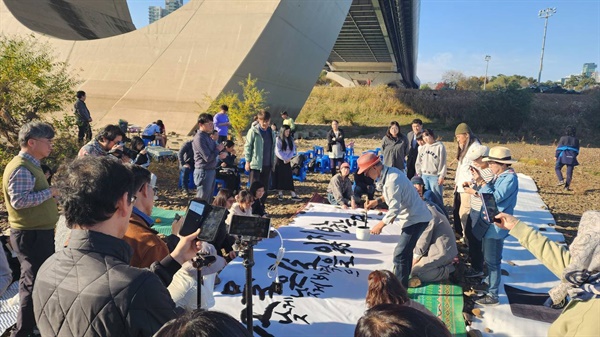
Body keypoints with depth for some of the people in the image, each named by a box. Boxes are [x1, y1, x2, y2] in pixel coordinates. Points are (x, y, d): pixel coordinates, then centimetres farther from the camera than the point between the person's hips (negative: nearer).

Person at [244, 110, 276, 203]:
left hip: (267, 164, 5)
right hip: (255, 164, -5)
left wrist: (273, 161, 12)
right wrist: (248, 161, -8)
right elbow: (247, 146, -6)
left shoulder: (271, 132, 8)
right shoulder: (253, 131, -8)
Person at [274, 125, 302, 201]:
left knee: (289, 178, 2)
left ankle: (293, 195, -2)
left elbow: (293, 150, 5)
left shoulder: (290, 139, 6)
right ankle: (280, 194, 11)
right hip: (280, 161, -4)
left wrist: (289, 158, -9)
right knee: (280, 177, 0)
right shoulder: (278, 139, -9)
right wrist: (284, 159, -13)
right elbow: (278, 151, -13)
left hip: (287, 161, 4)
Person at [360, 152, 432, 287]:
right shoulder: (390, 171, 2)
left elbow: (394, 209, -26)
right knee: (406, 251, 22)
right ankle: (403, 282, 37)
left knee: (400, 254, -9)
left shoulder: (392, 180, -28)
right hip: (415, 216, 11)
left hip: (416, 220, -11)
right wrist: (377, 201, 9)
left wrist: (380, 225, -16)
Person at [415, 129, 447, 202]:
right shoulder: (422, 148, 10)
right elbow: (418, 162, 15)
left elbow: (442, 162, -8)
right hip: (424, 176, 6)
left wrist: (442, 175, -10)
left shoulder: (440, 146, -6)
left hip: (435, 176, -5)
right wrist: (419, 174, 11)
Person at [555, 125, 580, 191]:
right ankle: (567, 186, 4)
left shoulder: (563, 138, 0)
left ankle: (561, 180, -7)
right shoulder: (576, 140, 10)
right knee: (569, 172, 4)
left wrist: (556, 156, 2)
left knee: (557, 168, 12)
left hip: (563, 156, -3)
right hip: (572, 157, 3)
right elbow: (577, 150, 13)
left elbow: (559, 148, -2)